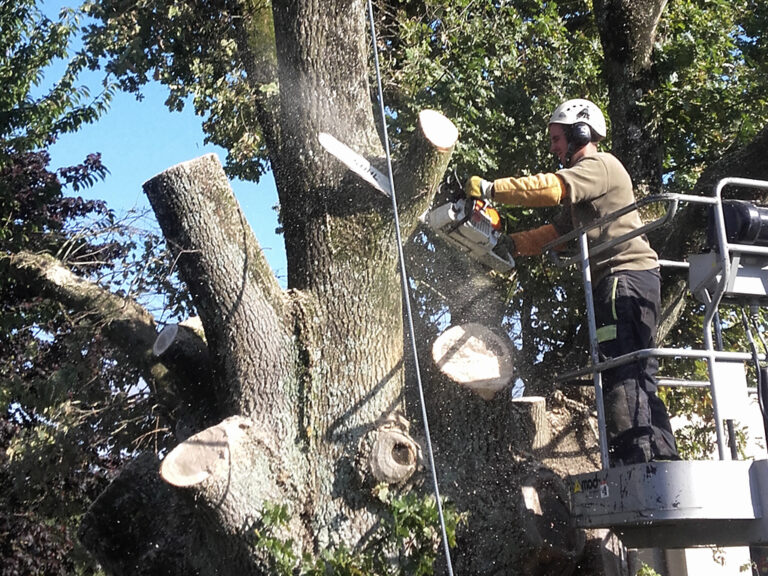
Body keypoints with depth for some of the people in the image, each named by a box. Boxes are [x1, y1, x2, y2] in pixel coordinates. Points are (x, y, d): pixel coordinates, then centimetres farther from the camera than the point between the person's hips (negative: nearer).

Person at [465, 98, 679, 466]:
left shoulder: (601, 165, -3)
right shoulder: (579, 196, 29)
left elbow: (549, 188, -20)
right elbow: (554, 233, 25)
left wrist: (491, 189, -17)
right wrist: (509, 244, 13)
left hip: (627, 275, -11)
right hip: (615, 282, 11)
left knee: (622, 370, -18)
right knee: (636, 375, 7)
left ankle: (636, 457, -24)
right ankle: (662, 457, 7)